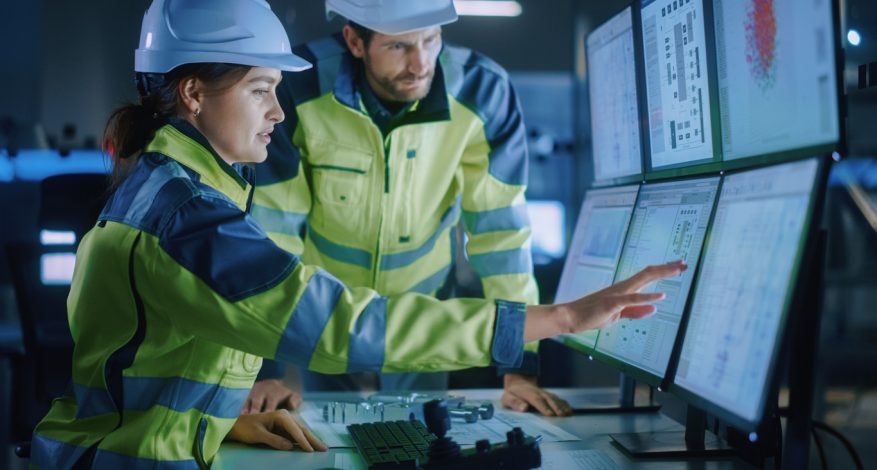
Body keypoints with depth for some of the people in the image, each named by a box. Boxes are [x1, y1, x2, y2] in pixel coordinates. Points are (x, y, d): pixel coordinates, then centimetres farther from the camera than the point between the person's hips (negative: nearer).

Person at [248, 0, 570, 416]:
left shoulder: (483, 91, -24)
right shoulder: (299, 87, -27)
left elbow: (500, 227, -18)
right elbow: (270, 226, -22)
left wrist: (520, 368, -18)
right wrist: (265, 368, -22)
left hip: (422, 300, 1)